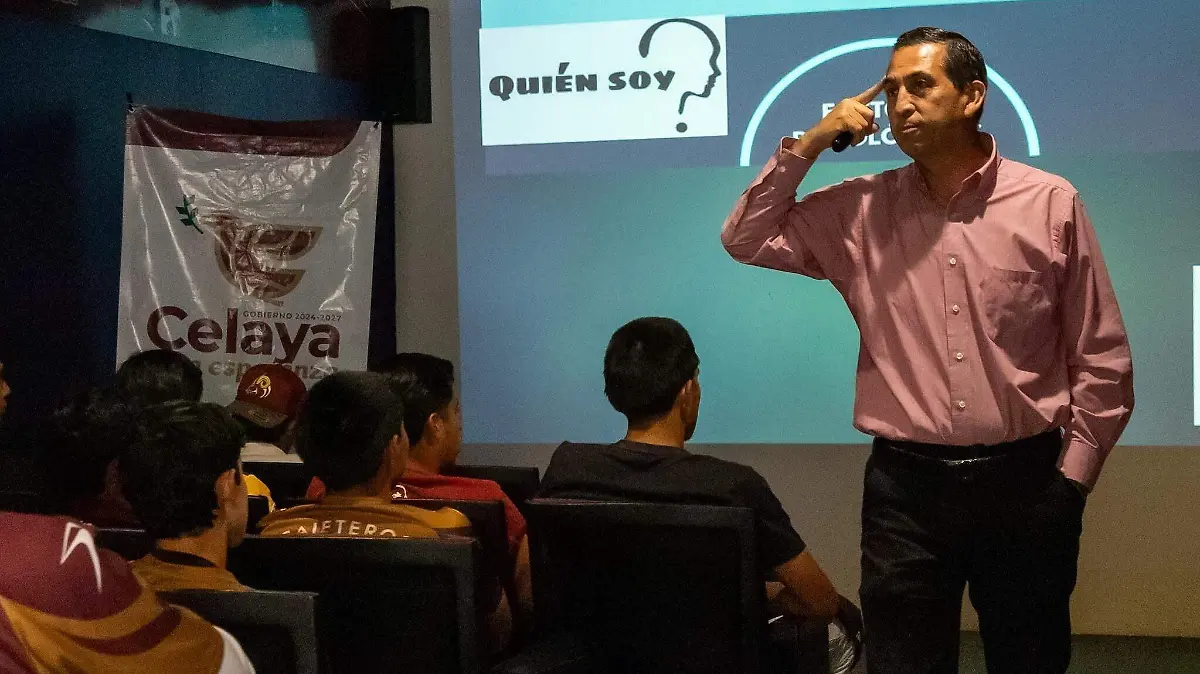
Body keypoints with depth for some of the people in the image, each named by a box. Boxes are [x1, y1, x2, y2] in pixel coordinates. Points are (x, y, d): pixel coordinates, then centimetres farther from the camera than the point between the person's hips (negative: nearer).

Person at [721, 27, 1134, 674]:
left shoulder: (1051, 204, -2)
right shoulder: (862, 210, 4)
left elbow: (1101, 361, 2)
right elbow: (747, 239, 8)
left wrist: (1072, 479, -1)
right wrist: (808, 144, 0)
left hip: (1024, 481, -1)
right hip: (905, 484, 1)